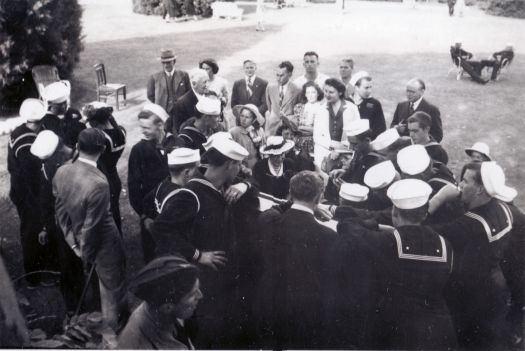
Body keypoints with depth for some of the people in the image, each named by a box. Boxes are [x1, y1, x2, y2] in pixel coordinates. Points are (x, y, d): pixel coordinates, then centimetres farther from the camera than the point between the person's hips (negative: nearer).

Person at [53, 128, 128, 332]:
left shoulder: (61, 172, -13)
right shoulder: (98, 184, -35)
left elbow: (60, 211, -3)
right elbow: (91, 226, -25)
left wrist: (73, 242, 6)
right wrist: (87, 254, -8)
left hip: (81, 240, 7)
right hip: (103, 244, -7)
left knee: (96, 280, 30)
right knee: (112, 286, 18)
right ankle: (114, 327, 39)